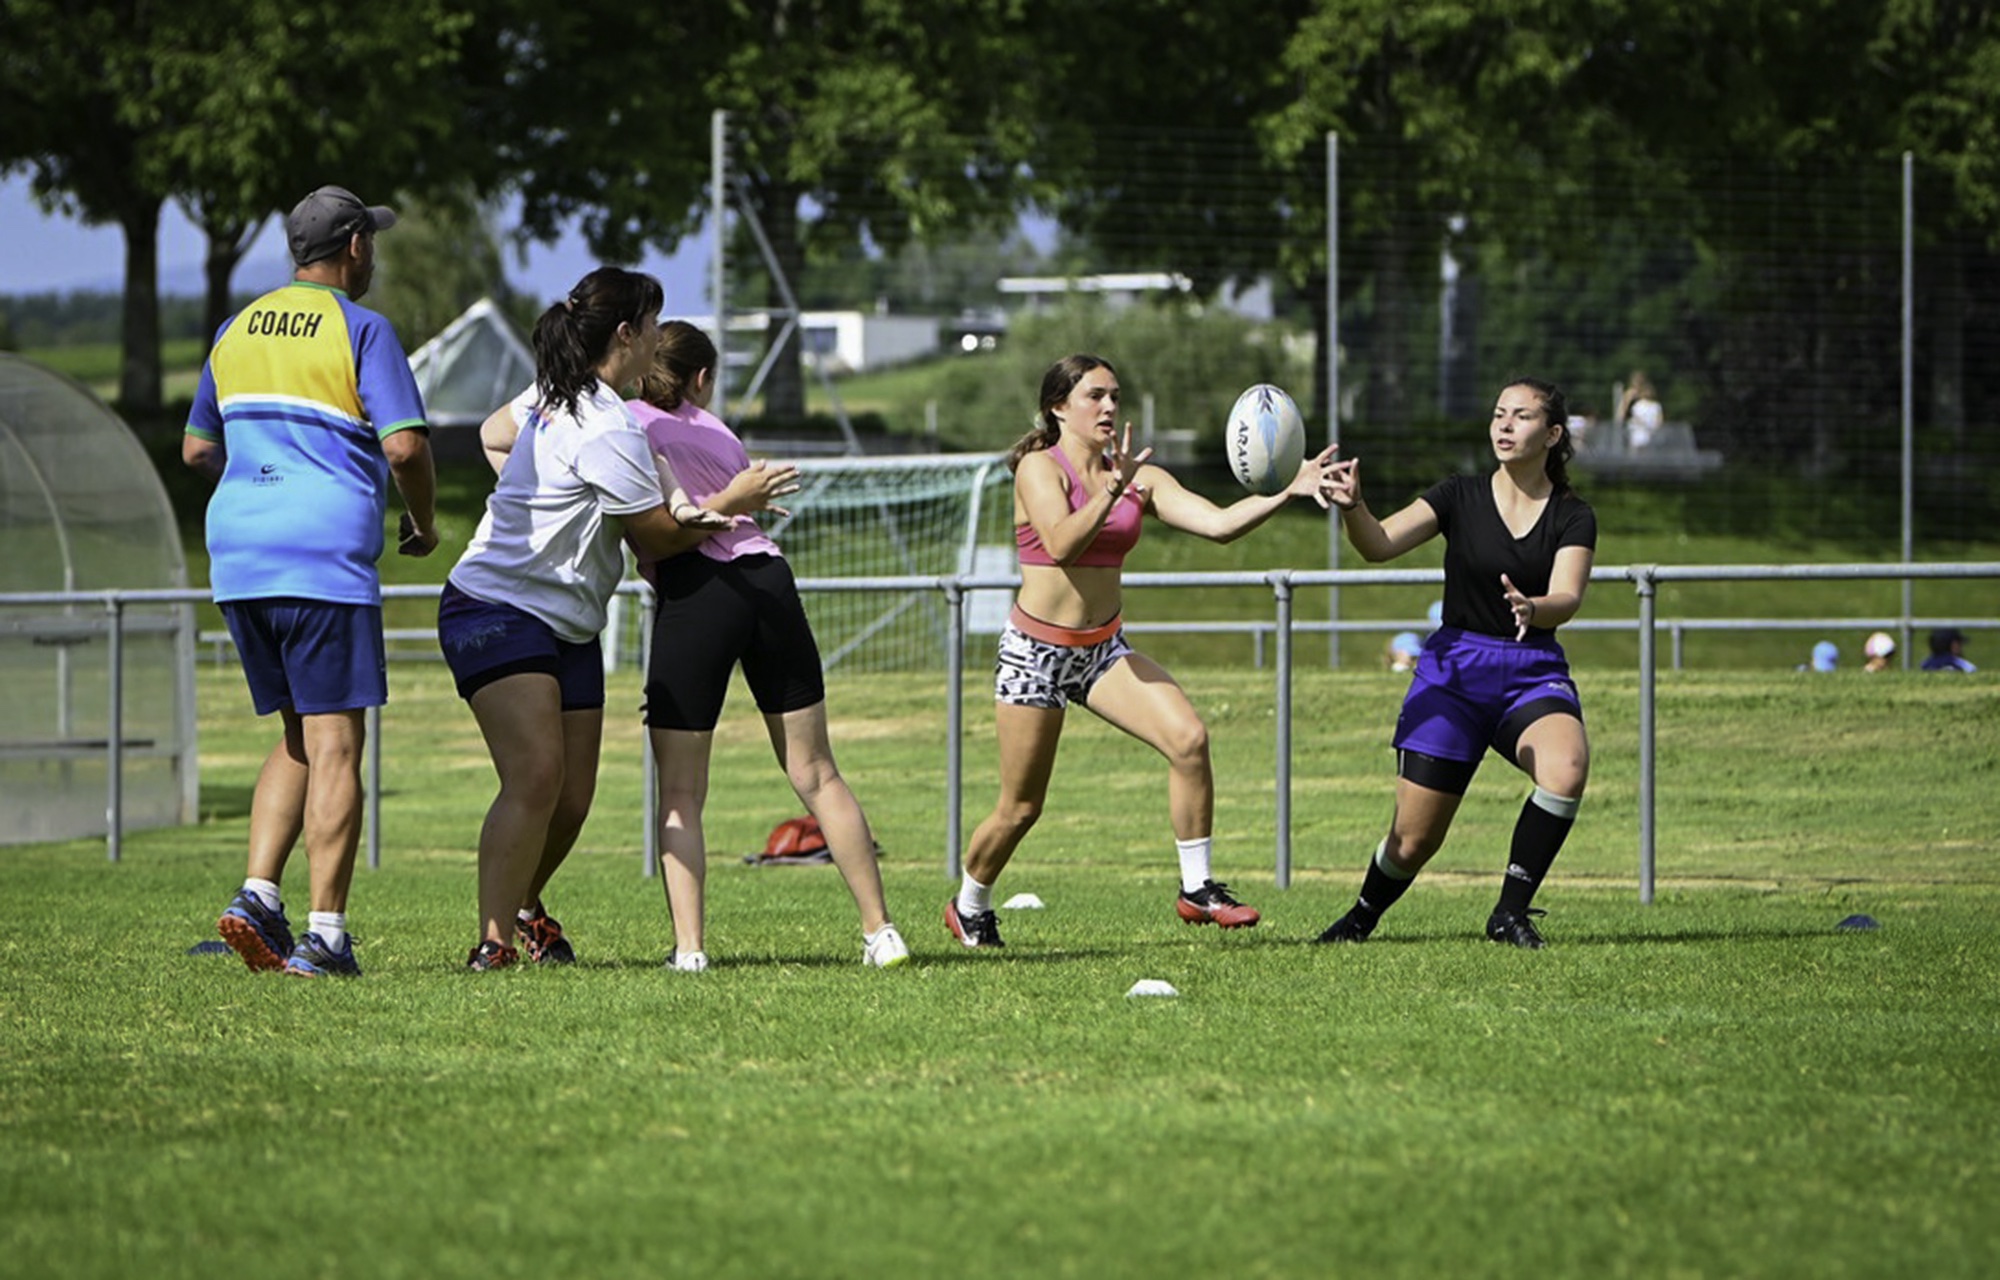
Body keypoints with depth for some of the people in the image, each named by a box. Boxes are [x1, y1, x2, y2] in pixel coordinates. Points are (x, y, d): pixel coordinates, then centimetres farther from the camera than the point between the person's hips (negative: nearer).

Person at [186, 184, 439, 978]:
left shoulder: (237, 331, 15)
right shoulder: (360, 331, -4)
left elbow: (196, 449, 23)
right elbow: (405, 444, -13)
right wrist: (425, 523, 4)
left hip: (235, 553, 6)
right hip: (325, 555, -6)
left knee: (300, 734, 16)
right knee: (336, 742, -4)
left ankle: (257, 897, 0)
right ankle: (325, 935, -9)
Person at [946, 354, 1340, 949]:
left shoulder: (1140, 476, 3)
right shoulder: (1039, 469, -12)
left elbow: (1219, 523, -7)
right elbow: (1062, 543, -29)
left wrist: (1286, 492, -20)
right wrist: (1112, 490, -41)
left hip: (1105, 649, 5)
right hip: (1037, 650, -5)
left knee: (1188, 737, -19)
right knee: (1020, 809, 2)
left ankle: (1196, 888, -10)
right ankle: (968, 907, 29)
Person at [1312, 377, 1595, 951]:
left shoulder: (1573, 517, 1)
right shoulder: (1461, 497, 1)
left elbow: (1567, 599, -15)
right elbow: (1379, 544, -12)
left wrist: (1532, 608, -38)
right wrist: (1352, 507, -34)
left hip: (1533, 675, 0)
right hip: (1454, 671, 0)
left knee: (1566, 768, -33)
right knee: (1414, 840, -4)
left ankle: (1511, 913, -18)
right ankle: (1360, 919, 28)